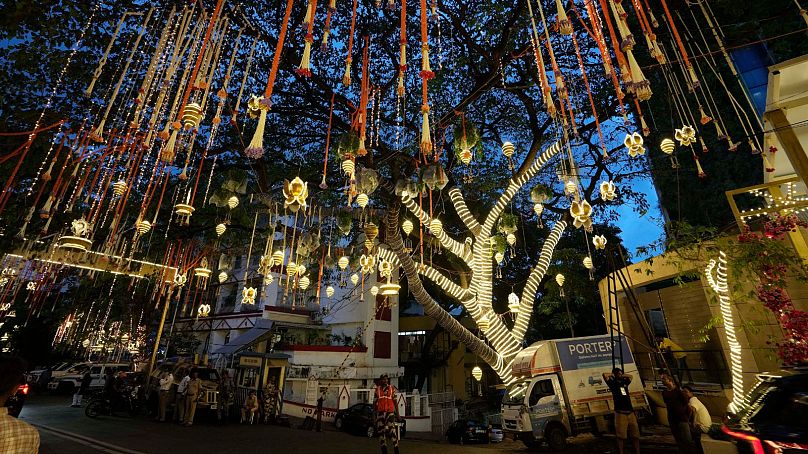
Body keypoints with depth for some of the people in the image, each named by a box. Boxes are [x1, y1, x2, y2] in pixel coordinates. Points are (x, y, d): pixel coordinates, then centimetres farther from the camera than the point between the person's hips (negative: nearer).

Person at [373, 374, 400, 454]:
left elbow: (395, 402, 7)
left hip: (390, 412, -2)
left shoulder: (392, 388, 4)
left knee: (392, 430, -11)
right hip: (380, 412, 2)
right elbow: (375, 402, 12)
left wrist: (397, 414, 3)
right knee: (381, 430, 5)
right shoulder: (377, 389, 8)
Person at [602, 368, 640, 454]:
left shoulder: (624, 382, 17)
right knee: (621, 436, -1)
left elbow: (630, 376, 35)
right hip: (620, 413, -6)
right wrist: (613, 375, 2)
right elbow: (605, 375, -16)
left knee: (635, 435, 10)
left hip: (630, 412, 6)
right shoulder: (613, 383, 1)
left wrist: (622, 376, 21)